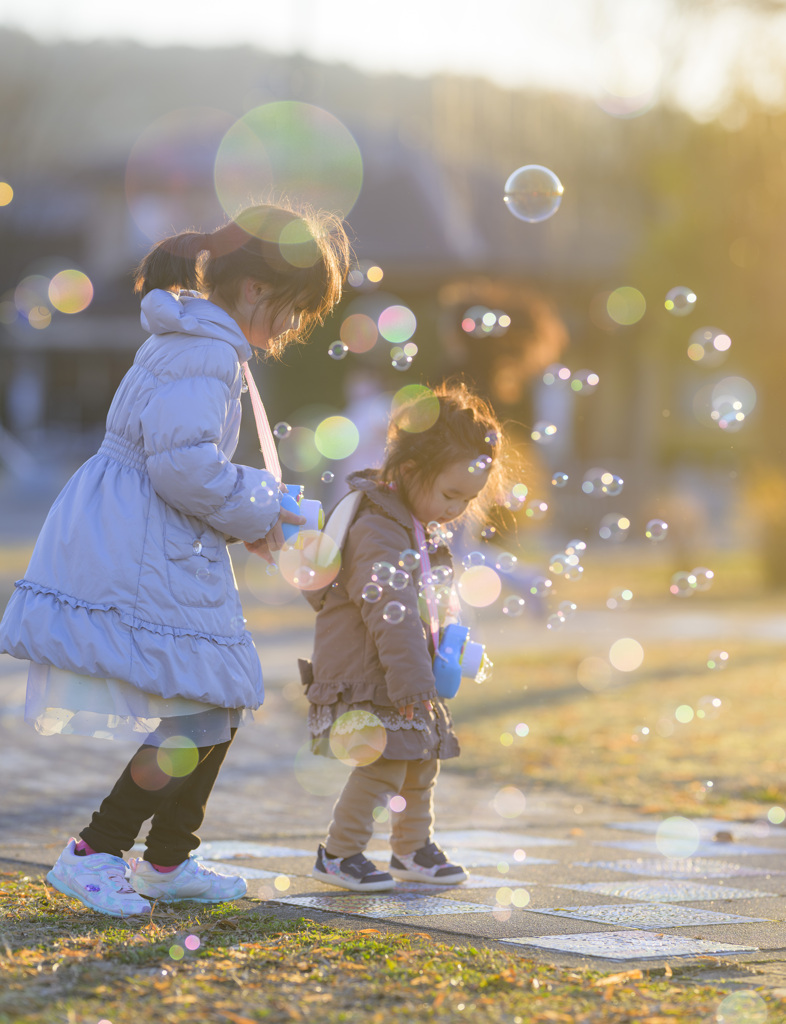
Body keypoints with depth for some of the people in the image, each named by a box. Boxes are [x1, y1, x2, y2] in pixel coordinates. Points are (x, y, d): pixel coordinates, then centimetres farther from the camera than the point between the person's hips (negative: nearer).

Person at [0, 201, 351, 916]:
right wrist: (253, 517, -11)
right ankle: (92, 855, -1)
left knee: (223, 701, 15)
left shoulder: (192, 340, 18)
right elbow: (184, 462, -26)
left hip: (157, 554, 11)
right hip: (143, 563, -11)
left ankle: (167, 862, 26)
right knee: (203, 718, -8)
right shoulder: (205, 352, -16)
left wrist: (259, 499, 12)